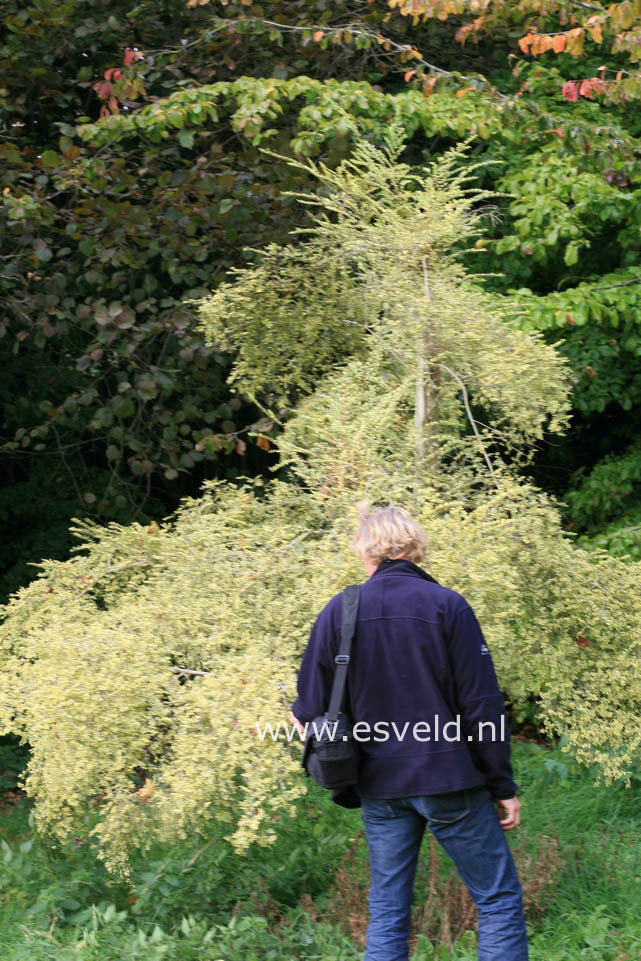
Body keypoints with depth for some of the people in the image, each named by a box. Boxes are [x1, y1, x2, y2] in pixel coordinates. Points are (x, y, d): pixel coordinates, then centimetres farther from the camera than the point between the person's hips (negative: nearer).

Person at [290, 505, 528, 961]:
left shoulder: (339, 611, 0)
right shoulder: (448, 606, -8)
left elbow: (311, 707, 4)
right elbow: (482, 706, -9)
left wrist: (301, 718, 28)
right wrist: (503, 786, -1)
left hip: (380, 785, 4)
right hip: (449, 780, -3)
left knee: (388, 908, 13)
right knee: (499, 899, 5)